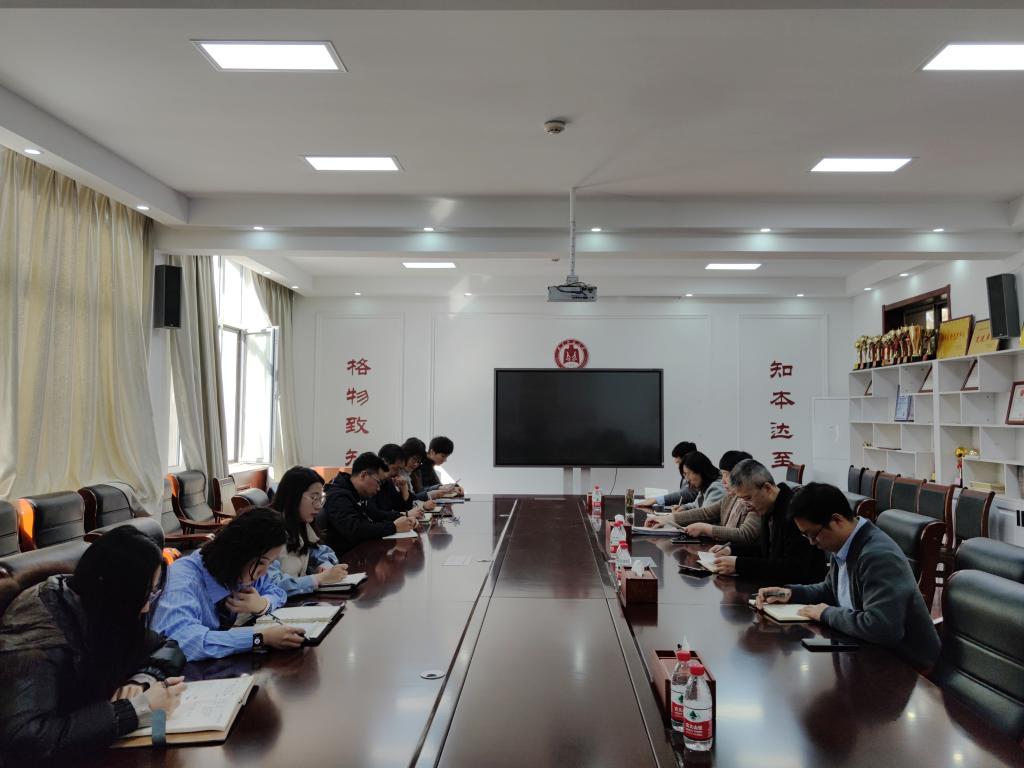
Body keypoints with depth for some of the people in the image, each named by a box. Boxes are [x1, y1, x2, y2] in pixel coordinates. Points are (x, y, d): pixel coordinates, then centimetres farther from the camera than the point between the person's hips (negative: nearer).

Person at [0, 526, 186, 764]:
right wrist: (139, 708, -33)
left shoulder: (106, 609, -8)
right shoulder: (39, 637, -27)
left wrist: (142, 680, -19)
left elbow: (167, 648, 1)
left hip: (89, 742, 6)